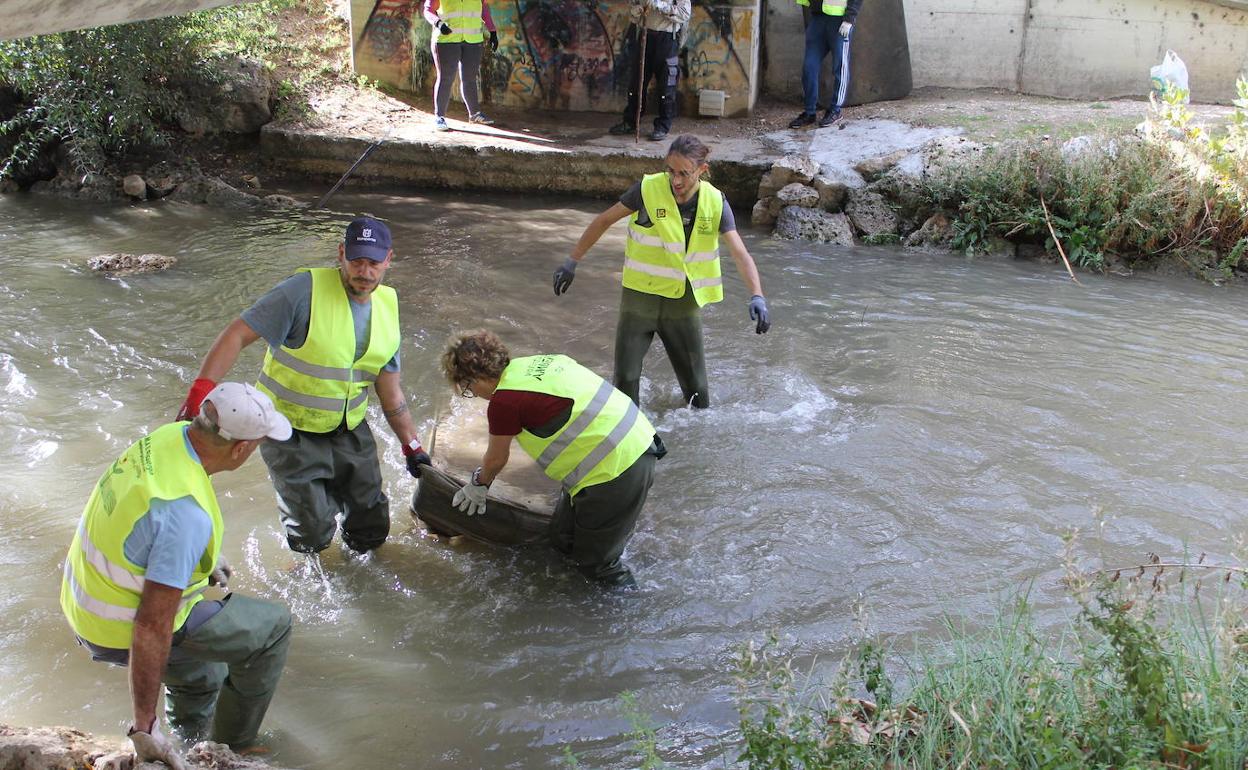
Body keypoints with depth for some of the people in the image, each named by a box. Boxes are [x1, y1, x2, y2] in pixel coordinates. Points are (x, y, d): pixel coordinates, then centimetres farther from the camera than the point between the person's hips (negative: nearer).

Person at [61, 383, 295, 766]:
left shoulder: (172, 434, -10)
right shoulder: (188, 514, -36)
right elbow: (153, 624, -33)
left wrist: (204, 559, 23)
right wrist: (144, 726, -27)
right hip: (122, 634, -9)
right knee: (273, 626, 3)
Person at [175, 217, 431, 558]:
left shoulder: (388, 307, 0)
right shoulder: (306, 290, -21)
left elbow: (390, 394, 10)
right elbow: (238, 334, -24)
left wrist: (412, 446, 13)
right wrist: (199, 394, -35)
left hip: (349, 431, 5)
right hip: (292, 432, -5)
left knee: (372, 530, 10)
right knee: (312, 536, -9)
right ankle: (292, 500, 25)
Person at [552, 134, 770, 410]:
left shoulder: (715, 203, -9)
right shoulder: (648, 189, -14)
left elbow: (740, 254, -14)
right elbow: (604, 221, -2)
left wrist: (757, 296, -30)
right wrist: (572, 262, -1)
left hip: (685, 302, 1)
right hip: (640, 295, -1)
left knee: (695, 383, 11)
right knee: (625, 377, -1)